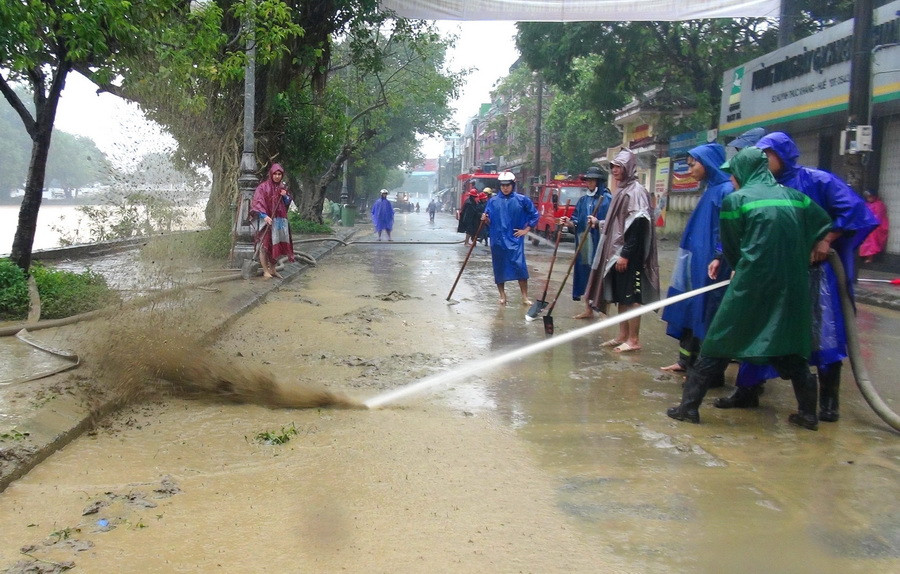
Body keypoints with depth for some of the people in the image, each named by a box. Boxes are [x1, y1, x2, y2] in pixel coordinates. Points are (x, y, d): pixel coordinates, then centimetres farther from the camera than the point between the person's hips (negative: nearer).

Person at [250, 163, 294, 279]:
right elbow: (257, 203, -13)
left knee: (275, 245, 9)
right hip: (266, 220, -6)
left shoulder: (282, 187, 12)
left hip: (279, 220, 6)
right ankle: (265, 271, -1)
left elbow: (288, 202, 18)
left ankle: (272, 269, 20)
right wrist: (264, 216, -25)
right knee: (264, 245, -5)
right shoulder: (263, 187, -7)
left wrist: (285, 196, -4)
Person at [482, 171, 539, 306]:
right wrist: (485, 219, -14)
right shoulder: (492, 201, 5)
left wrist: (526, 230, 3)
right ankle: (502, 295, 21)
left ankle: (525, 296, -2)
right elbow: (488, 221, 8)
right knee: (499, 267, 7)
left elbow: (534, 215, 8)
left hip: (515, 239, -2)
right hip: (497, 240, 2)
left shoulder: (522, 200, 1)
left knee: (520, 266, -10)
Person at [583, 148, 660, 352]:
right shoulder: (622, 190, 15)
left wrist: (625, 253, -22)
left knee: (631, 296, -5)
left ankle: (634, 340, 0)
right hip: (616, 250, 9)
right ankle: (622, 336, 19)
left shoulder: (636, 191, -13)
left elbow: (638, 225, -19)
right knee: (621, 296, 12)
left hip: (629, 253, -9)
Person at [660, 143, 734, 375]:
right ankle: (686, 360, 25)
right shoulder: (710, 190, 13)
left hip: (711, 266, -9)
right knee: (690, 310, 14)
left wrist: (719, 259, -24)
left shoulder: (726, 190, -14)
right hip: (696, 263, 9)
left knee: (708, 315, -2)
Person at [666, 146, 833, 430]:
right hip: (793, 286, 5)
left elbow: (732, 248, 5)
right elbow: (825, 228, 18)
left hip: (752, 285, -4)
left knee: (719, 343, 3)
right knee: (791, 348, 17)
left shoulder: (735, 200, -3)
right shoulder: (793, 196, 10)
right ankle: (808, 413, 22)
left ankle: (689, 406, 6)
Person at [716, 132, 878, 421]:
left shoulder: (816, 180, -6)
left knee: (823, 334, 1)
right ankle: (747, 391, 15)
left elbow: (853, 209, -11)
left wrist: (827, 241, -15)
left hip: (813, 269, -4)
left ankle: (829, 400, 13)